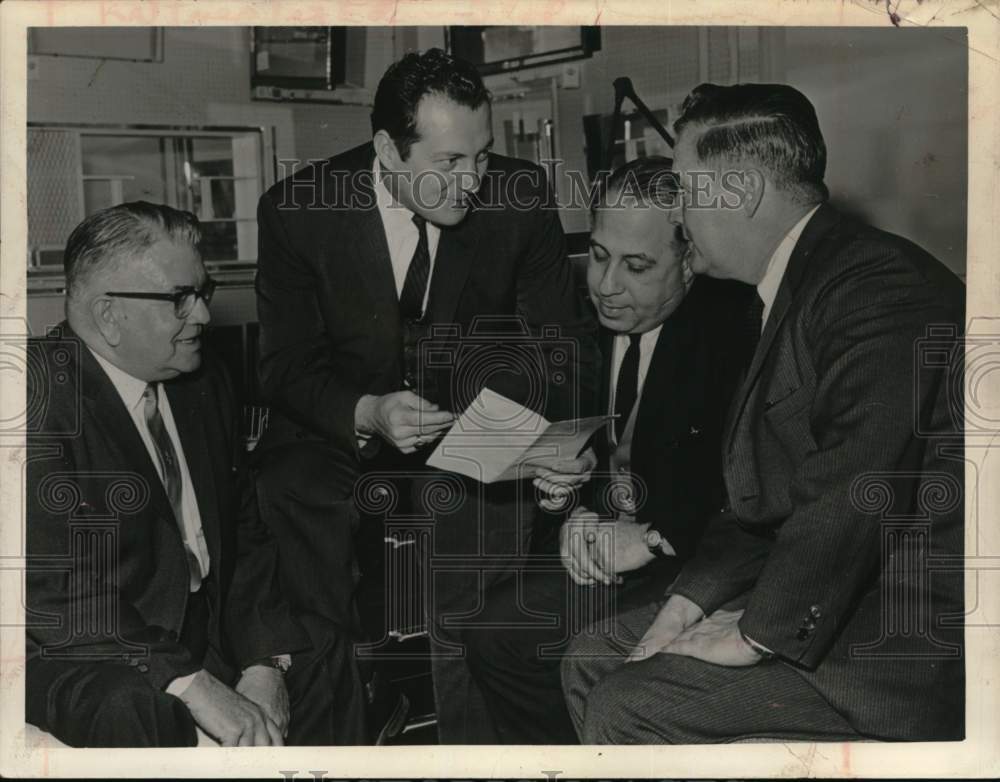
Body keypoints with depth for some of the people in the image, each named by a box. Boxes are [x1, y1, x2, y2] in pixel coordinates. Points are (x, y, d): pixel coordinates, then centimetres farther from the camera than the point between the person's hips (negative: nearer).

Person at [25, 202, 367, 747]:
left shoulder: (203, 383, 3)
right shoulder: (41, 395, -21)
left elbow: (244, 533, 6)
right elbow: (53, 590, -26)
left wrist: (264, 664, -8)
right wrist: (195, 686, -28)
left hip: (200, 629, 8)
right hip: (73, 655, -7)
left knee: (322, 657, 6)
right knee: (141, 710, -34)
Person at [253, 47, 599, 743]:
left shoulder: (521, 196, -10)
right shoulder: (299, 211, -11)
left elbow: (563, 343, -5)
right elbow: (288, 366, -8)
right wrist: (367, 413, -30)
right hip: (343, 426, 0)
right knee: (292, 488, -30)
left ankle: (470, 732, -13)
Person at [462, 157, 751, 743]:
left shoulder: (735, 327, -15)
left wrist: (653, 538, -19)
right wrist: (576, 515, -4)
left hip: (696, 558, -6)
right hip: (605, 547, 6)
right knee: (495, 636, -8)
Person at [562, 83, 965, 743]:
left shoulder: (878, 286, -20)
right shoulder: (800, 288, 13)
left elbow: (853, 495, -29)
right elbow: (764, 492, 13)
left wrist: (756, 634, -18)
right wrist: (689, 601, 3)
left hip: (907, 642, -9)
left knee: (624, 710, -17)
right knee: (591, 662, 7)